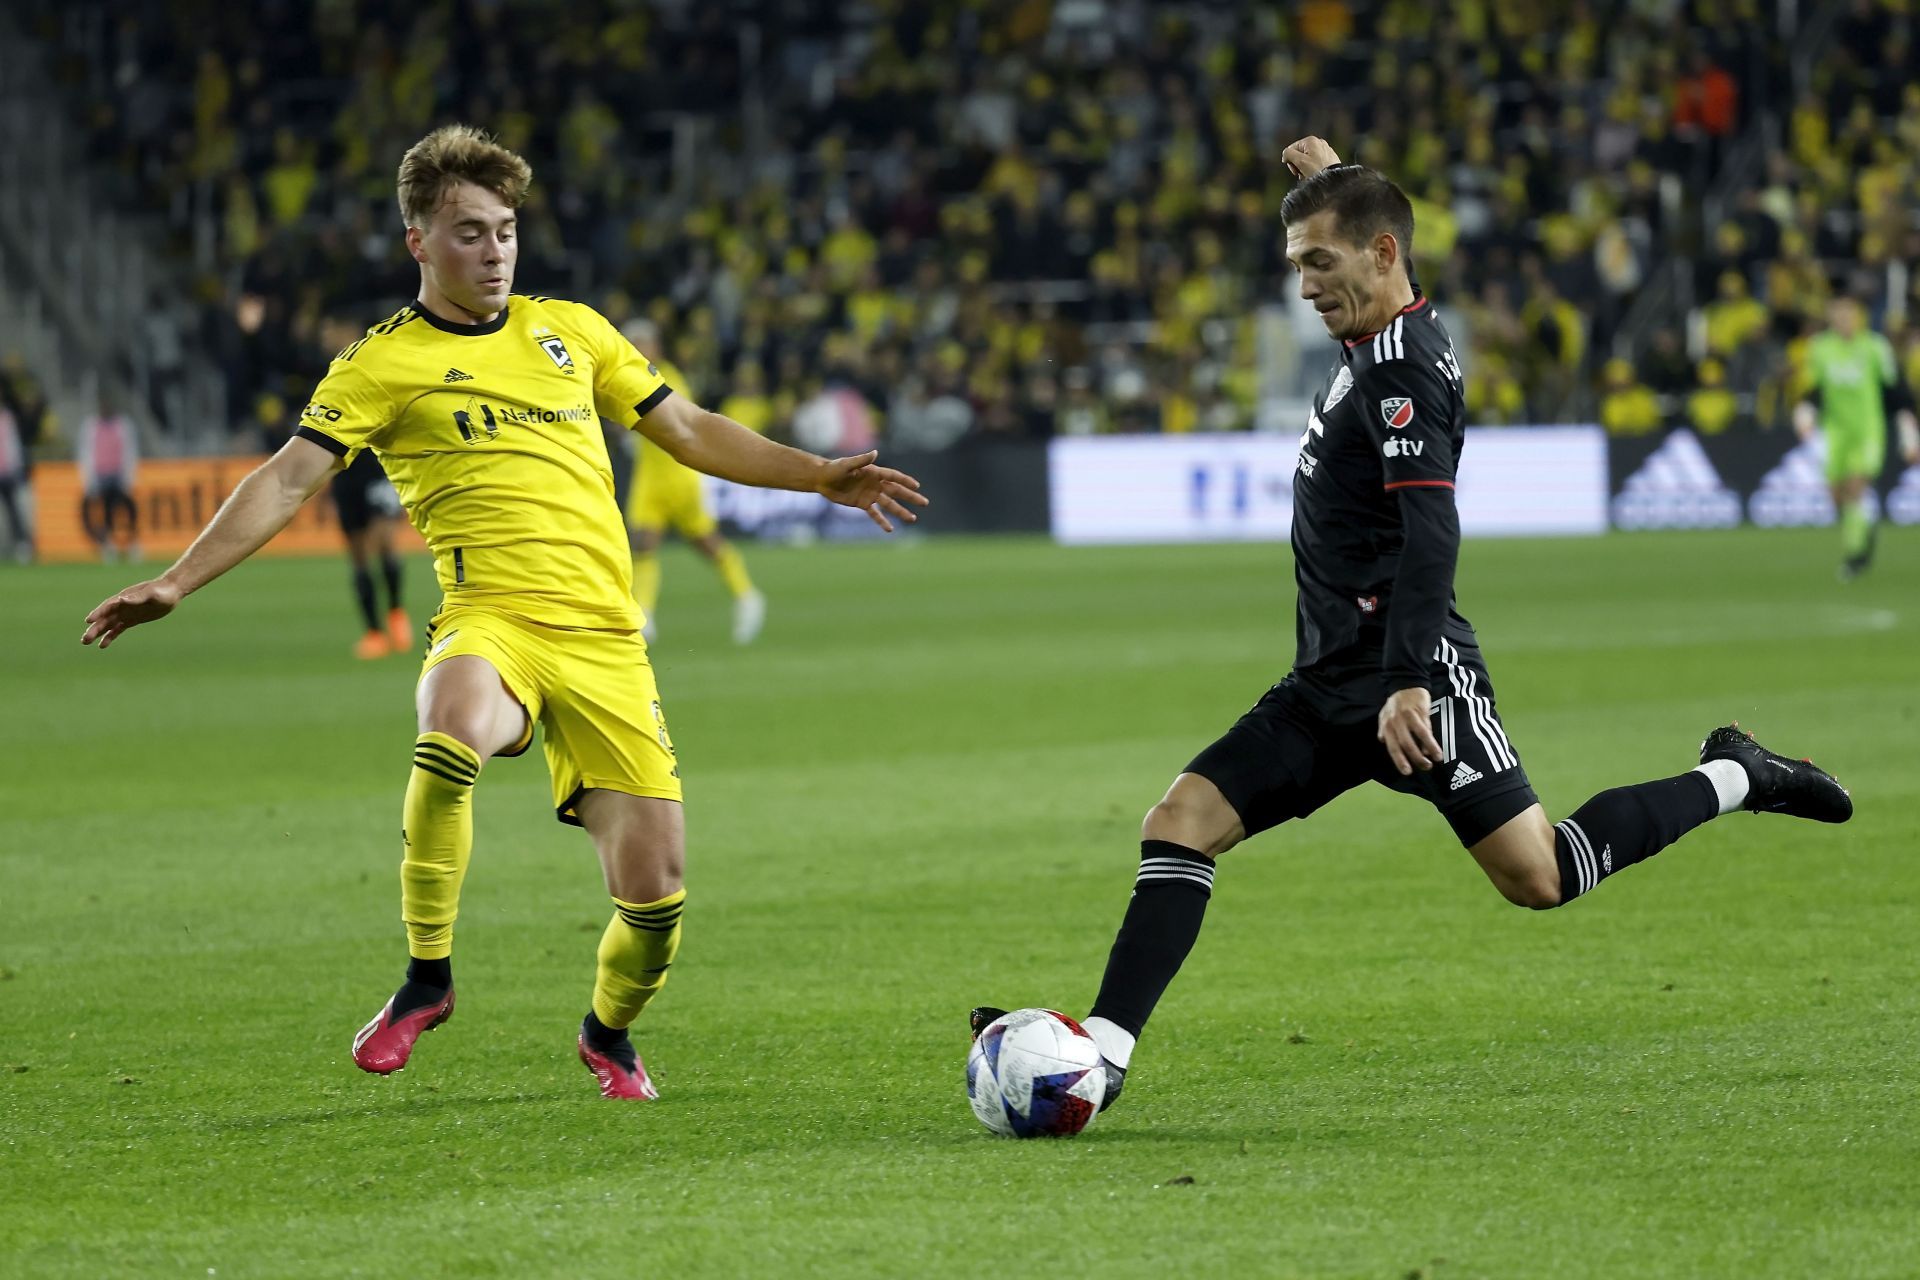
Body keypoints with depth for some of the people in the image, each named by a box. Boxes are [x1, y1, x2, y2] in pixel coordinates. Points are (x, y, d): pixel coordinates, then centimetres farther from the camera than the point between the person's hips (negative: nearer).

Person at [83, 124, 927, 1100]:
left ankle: (609, 1030, 29)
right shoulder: (383, 363, 6)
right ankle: (427, 976, -22)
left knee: (654, 889, -5)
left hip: (603, 635, 4)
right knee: (454, 728, -40)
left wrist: (821, 476, 22)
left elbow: (689, 431, 27)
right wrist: (175, 583, -12)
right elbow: (289, 479, -1)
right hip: (491, 616, -3)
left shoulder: (568, 330, 18)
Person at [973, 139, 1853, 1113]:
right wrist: (1332, 180, 45)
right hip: (1331, 684, 9)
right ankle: (1102, 1049, -11)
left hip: (1412, 673, -9)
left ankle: (1735, 780, 9)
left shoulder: (1400, 370, -15)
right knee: (1180, 824, -4)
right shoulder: (1390, 338, 12)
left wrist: (1408, 684, -32)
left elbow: (1432, 533, -25)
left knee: (1538, 877, -10)